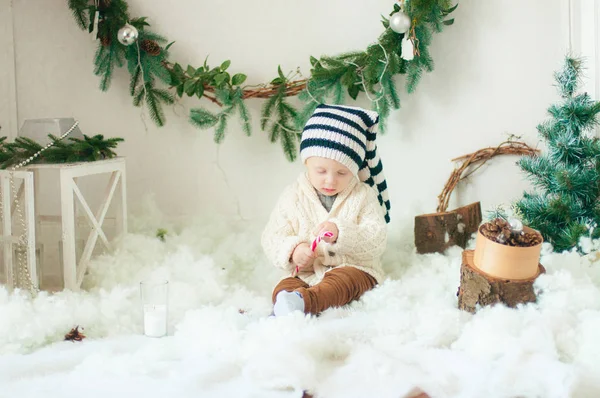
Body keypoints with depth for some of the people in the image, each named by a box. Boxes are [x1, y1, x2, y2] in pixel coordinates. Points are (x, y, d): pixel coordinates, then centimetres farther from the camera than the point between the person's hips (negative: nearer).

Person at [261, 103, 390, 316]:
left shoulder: (363, 196, 2)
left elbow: (377, 241, -7)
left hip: (353, 268, -3)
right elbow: (271, 238, 4)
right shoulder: (293, 196, 7)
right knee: (283, 288, -27)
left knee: (340, 281, -36)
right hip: (306, 272, 3)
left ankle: (303, 302, -65)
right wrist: (293, 250, -20)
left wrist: (342, 233, -26)